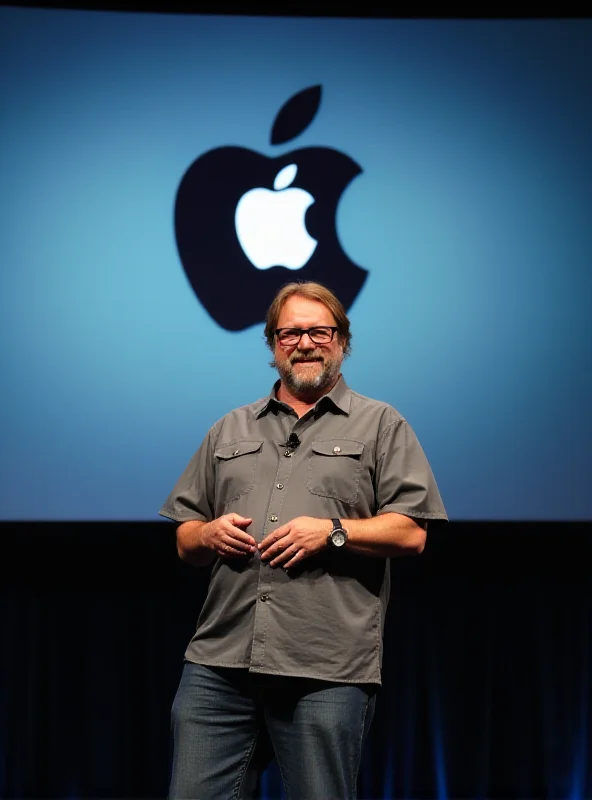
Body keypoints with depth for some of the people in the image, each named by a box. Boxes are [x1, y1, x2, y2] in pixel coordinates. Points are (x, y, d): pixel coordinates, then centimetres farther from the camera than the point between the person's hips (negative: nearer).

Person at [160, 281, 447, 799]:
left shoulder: (381, 425, 10)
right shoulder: (230, 431, 22)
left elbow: (411, 533, 1)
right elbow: (185, 540, 21)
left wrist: (332, 532, -11)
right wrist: (210, 534, -1)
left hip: (327, 674, -3)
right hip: (218, 664, 3)